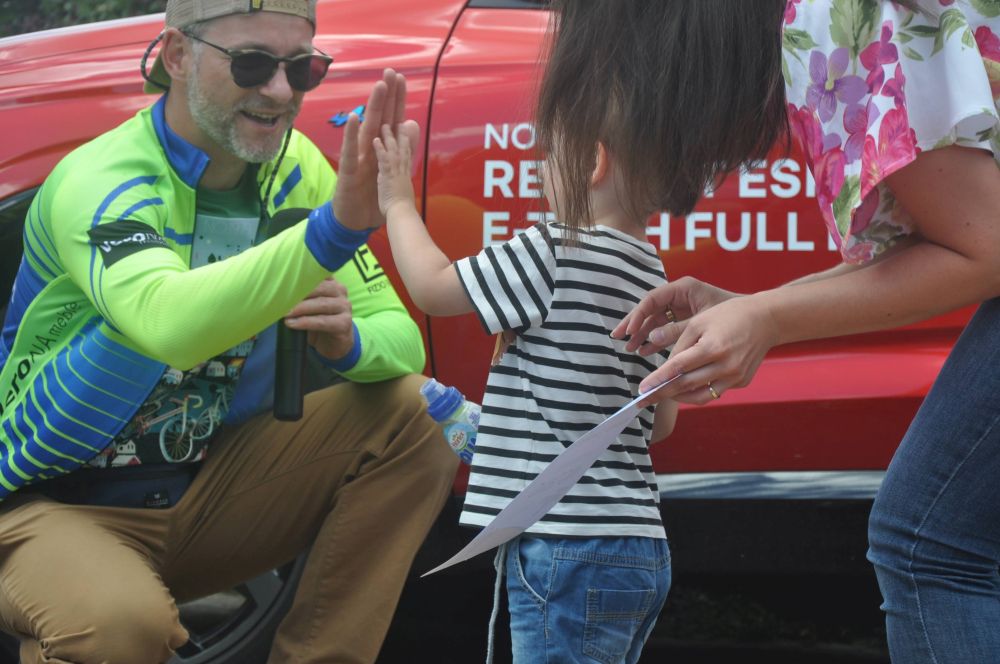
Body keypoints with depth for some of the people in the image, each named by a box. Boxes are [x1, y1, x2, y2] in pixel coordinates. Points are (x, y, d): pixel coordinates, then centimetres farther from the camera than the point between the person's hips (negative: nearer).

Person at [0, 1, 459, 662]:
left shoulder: (295, 171, -2)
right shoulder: (97, 184, -23)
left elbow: (401, 340, -2)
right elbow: (167, 325, -44)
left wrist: (347, 341, -27)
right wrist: (338, 224, -54)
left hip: (205, 495, 6)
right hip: (57, 508, -6)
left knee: (408, 415, -11)